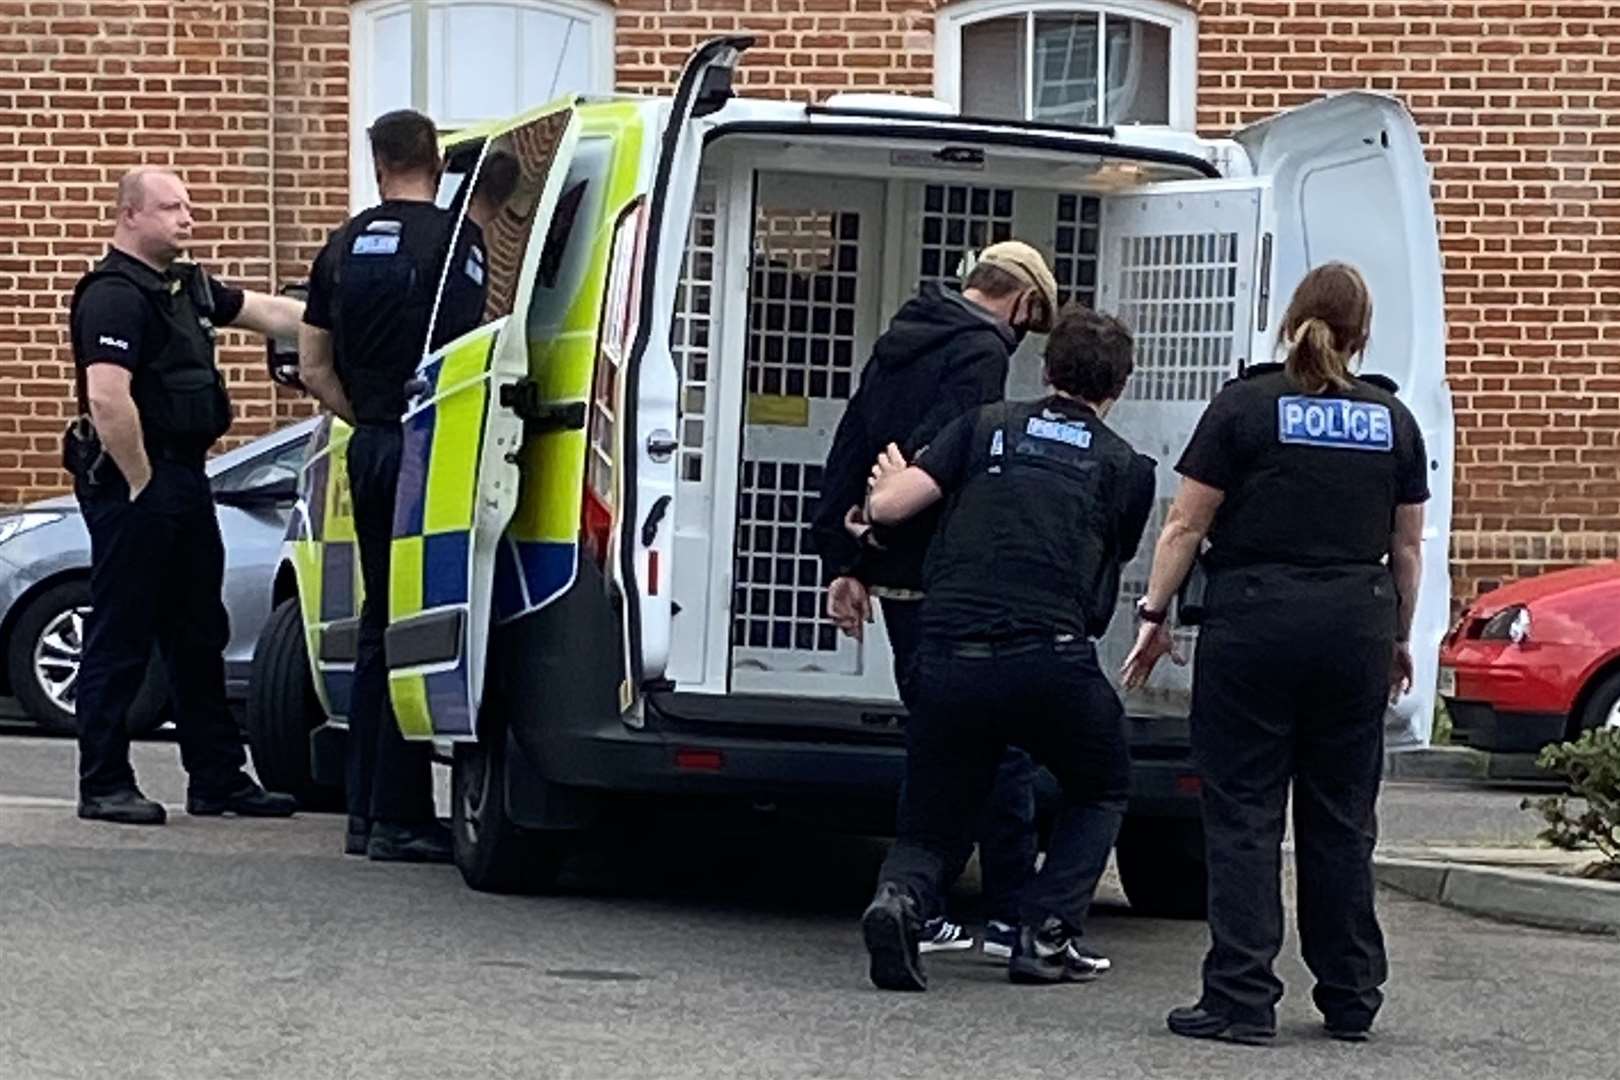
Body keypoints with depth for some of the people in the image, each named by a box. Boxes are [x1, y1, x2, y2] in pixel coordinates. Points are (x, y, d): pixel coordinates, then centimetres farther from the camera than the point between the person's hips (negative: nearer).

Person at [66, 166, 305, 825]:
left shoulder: (186, 287, 14)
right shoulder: (114, 295, -16)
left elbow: (267, 313, 20)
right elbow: (107, 400, -25)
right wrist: (142, 484, -21)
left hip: (184, 478, 10)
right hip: (132, 481, -10)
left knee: (198, 636, 13)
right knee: (120, 639, -4)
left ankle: (218, 780, 19)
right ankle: (103, 785, 2)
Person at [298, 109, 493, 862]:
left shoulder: (346, 245, 11)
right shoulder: (455, 241, -9)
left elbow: (314, 366, 12)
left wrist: (366, 419, 14)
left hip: (370, 448, 7)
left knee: (379, 628, 15)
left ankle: (365, 810, 18)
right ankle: (399, 818, -5)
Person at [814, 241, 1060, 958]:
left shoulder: (898, 343, 17)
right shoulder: (981, 349, -11)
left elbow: (847, 455, 18)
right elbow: (939, 453, -23)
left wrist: (841, 560, 17)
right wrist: (881, 520, -15)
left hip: (895, 578, 9)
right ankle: (1013, 917, -1)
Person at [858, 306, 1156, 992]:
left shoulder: (986, 427, 14)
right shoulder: (1127, 469, 13)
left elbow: (888, 505, 7)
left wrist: (893, 477, 30)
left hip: (947, 658, 2)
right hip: (1050, 660, -1)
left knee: (929, 823, 16)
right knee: (1101, 792, 26)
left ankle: (899, 898, -17)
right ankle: (1047, 933, 9)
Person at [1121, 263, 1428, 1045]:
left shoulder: (1244, 407, -2)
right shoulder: (1393, 421, 8)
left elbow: (1186, 526, -3)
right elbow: (1406, 546, 12)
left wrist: (1154, 614, 4)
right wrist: (1399, 635, 22)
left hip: (1255, 621, -3)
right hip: (1357, 627, 3)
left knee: (1244, 815, -1)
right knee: (1341, 818, 12)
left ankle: (1241, 1000, -7)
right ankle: (1350, 1000, 17)